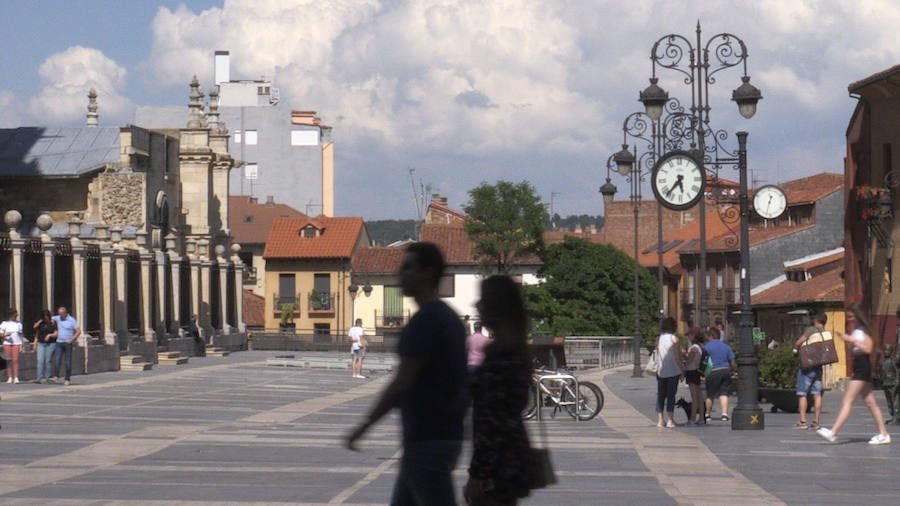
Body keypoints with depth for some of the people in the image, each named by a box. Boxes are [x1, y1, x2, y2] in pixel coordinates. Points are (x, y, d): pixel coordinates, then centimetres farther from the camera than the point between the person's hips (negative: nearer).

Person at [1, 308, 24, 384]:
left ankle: (16, 377, -12)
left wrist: (21, 345, 8)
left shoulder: (18, 323, 11)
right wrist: (5, 335, -18)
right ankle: (9, 377, 0)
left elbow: (20, 335, 14)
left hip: (16, 343, 1)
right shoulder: (4, 324, 4)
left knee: (15, 360, -8)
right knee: (8, 361, -2)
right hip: (7, 343, -1)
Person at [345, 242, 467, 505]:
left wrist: (365, 425, -15)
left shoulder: (425, 320, -16)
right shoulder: (450, 318, 14)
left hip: (427, 441, -10)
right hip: (447, 433, 10)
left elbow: (402, 382, -20)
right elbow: (464, 387, 16)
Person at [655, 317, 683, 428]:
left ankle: (660, 419, 5)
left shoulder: (659, 338, 6)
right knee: (671, 395, -1)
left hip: (660, 371, 4)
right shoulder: (674, 339, -8)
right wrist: (681, 370, 0)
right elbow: (677, 357, -8)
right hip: (673, 371, -4)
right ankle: (670, 420, -4)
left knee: (660, 395, 9)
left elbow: (657, 355, 10)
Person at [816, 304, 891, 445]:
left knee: (847, 401, -14)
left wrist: (852, 340, -20)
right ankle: (883, 434, 12)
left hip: (863, 368, -10)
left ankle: (833, 433, -19)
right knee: (870, 402, 10)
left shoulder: (864, 330, -9)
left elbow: (868, 349, -19)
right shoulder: (855, 331, 17)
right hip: (858, 368, 10)